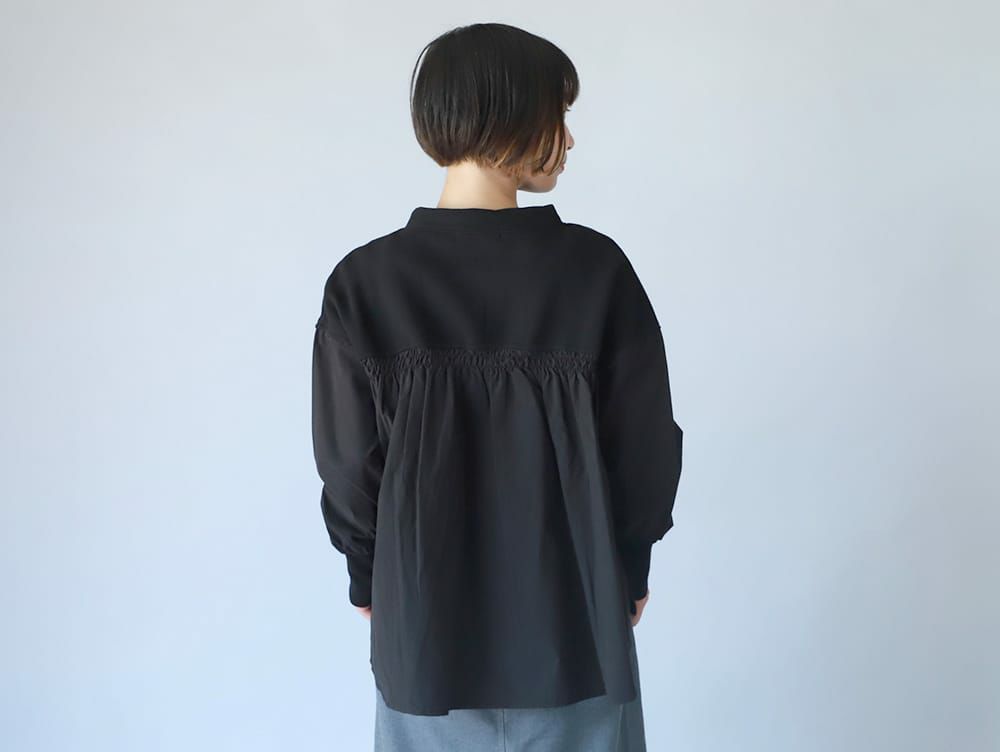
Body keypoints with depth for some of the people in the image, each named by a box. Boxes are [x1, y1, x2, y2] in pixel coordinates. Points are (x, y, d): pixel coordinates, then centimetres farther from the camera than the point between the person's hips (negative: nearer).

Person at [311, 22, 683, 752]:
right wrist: (629, 564, 9)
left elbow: (350, 462, -6)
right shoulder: (594, 267, -13)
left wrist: (369, 577, 11)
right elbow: (644, 442, -7)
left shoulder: (365, 281, -11)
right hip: (573, 614, 0)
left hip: (425, 617, 1)